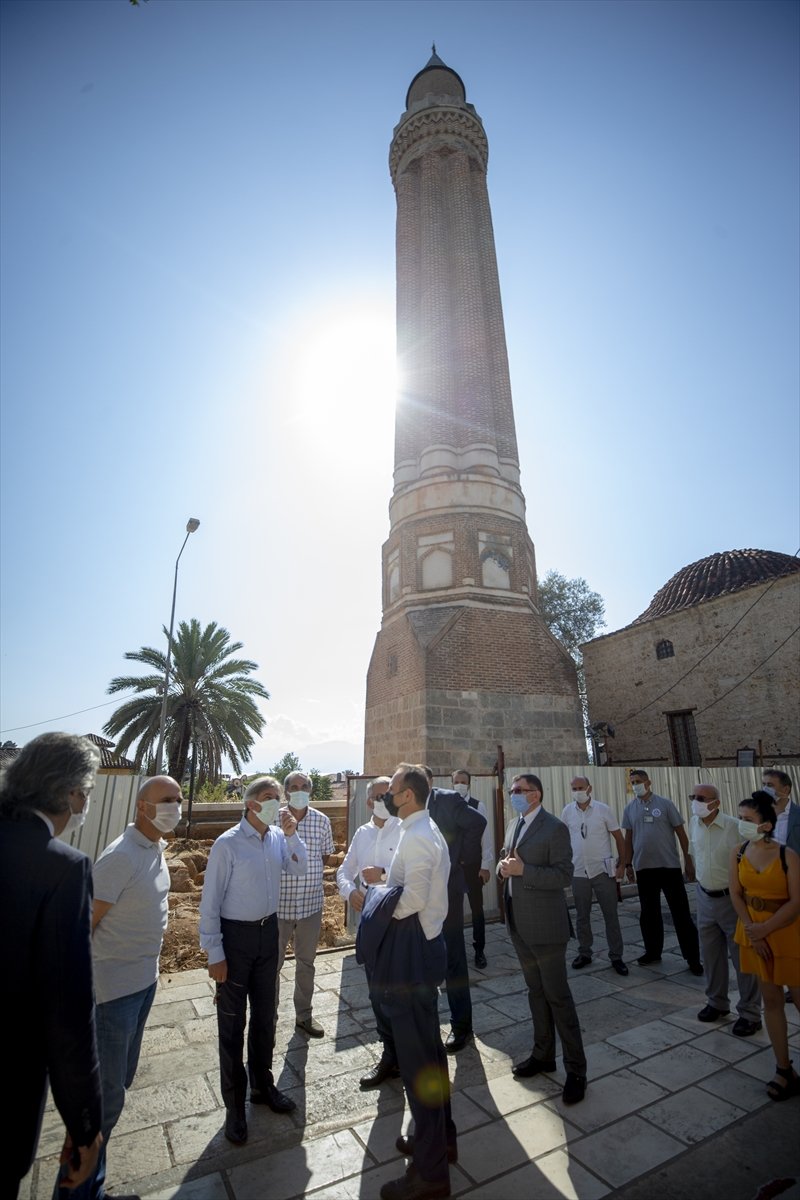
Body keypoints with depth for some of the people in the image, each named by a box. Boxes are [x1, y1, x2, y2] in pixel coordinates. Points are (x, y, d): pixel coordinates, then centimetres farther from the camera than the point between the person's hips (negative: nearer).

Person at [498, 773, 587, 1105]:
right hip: (519, 925, 7)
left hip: (545, 925, -7)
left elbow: (563, 875, -20)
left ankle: (575, 1069, 20)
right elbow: (505, 859, 16)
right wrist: (503, 866, -7)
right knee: (535, 991, 21)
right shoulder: (513, 825, 7)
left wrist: (522, 869, -26)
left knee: (557, 995, 4)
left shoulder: (555, 828, -16)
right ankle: (543, 1054, 37)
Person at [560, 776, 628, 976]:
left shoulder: (603, 809, -7)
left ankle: (616, 957, 22)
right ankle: (584, 953, 29)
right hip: (578, 872, 2)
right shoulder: (567, 811, -2)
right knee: (582, 916, 13)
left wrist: (622, 864, -4)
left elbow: (619, 837, -1)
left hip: (603, 871, -2)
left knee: (611, 916, 7)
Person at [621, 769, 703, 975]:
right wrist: (628, 864, 8)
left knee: (681, 912, 3)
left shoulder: (665, 803, -4)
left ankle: (693, 957, 14)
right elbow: (628, 838, 10)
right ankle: (653, 952, 26)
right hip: (643, 868, 3)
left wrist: (688, 860, -4)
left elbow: (680, 832, -1)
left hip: (670, 865, -3)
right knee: (649, 912, 12)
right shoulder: (629, 809, 4)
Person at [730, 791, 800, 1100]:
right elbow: (736, 894, 0)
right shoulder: (738, 853, -5)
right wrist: (751, 931, -9)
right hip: (754, 932, 4)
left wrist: (766, 928, -17)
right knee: (771, 1000, 12)